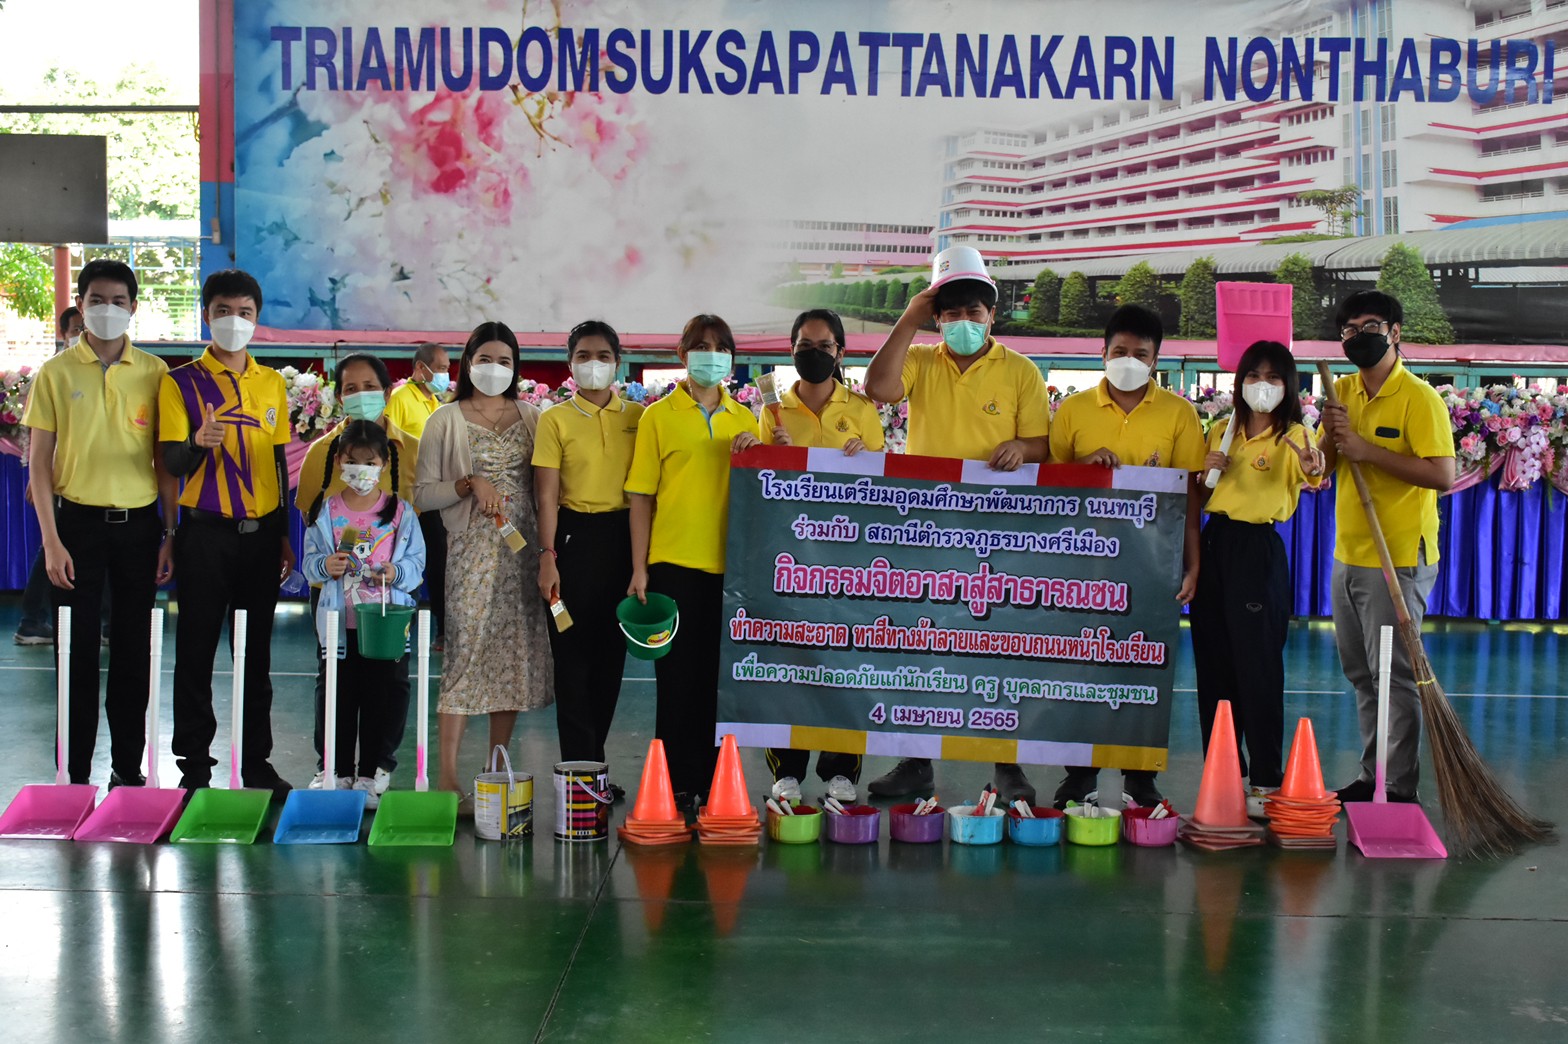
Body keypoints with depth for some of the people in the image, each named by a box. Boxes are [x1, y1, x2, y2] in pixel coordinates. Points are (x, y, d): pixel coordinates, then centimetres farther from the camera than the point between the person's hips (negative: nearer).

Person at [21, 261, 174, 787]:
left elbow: (165, 459, 7)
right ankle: (76, 773, 12)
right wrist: (51, 540, -7)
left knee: (133, 649, 7)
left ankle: (128, 768, 18)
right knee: (78, 650, 2)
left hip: (138, 523, 1)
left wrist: (170, 535, 2)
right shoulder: (56, 373, 1)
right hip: (77, 521, -1)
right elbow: (39, 463, 0)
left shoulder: (153, 373, 4)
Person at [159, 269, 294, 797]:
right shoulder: (181, 382, -2)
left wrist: (284, 535, 12)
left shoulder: (272, 383, 10)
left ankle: (257, 760, 18)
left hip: (262, 534, 3)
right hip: (206, 533, -3)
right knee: (196, 650, 2)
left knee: (257, 650, 9)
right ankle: (194, 765, 11)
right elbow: (172, 463, -9)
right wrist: (198, 443, -31)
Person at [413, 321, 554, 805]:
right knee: (467, 651, -9)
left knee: (516, 655, 3)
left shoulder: (531, 416, 13)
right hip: (471, 549, -3)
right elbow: (422, 494, 2)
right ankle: (448, 778, -6)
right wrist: (469, 484, -12)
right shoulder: (445, 421, 5)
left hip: (522, 548, 3)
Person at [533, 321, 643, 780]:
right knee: (573, 656, -3)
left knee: (611, 655, 9)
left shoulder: (636, 416, 8)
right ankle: (582, 770, 2)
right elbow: (547, 495, -4)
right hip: (576, 537, -3)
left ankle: (591, 765, 20)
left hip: (623, 539, 3)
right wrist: (547, 556, -13)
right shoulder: (556, 419, 1)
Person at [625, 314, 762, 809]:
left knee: (720, 674, 7)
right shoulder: (659, 416, 2)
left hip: (728, 563, 3)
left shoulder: (743, 419, 12)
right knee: (677, 674, 2)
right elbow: (641, 496, 0)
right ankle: (677, 784, 11)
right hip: (674, 562, -3)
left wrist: (756, 452, -3)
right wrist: (639, 568, -5)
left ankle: (712, 780, 17)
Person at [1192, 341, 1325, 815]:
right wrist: (1207, 473, -2)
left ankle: (1266, 780, 2)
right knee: (1213, 664, 9)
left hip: (1259, 549, -6)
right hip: (1214, 543, 6)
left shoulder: (1292, 436, -4)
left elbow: (1311, 478, -27)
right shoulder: (1221, 432, 12)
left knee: (1257, 665, -5)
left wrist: (1313, 469, -50)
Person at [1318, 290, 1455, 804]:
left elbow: (1443, 476, -20)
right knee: (1361, 675, 15)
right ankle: (1371, 776, 25)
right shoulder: (1343, 392, 10)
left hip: (1398, 558, -8)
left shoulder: (1418, 397, -12)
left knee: (1395, 676, -5)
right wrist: (1330, 435, -9)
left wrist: (1367, 450, -21)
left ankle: (1402, 789, 2)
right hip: (1348, 554, 8)